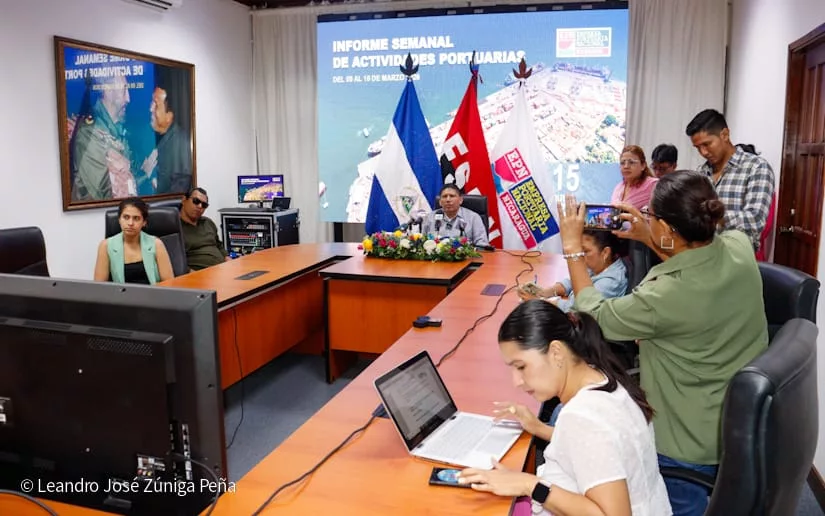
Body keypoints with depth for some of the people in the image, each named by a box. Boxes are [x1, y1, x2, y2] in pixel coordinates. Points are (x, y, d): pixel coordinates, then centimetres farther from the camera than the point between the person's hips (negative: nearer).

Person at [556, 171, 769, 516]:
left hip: (693, 443, -7)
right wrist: (648, 238, 5)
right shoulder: (740, 246, -17)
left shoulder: (662, 297, -38)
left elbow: (594, 315, -18)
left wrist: (571, 246, -12)